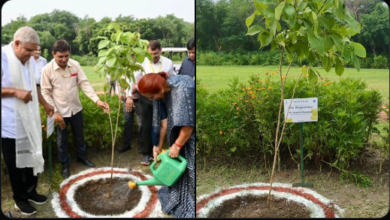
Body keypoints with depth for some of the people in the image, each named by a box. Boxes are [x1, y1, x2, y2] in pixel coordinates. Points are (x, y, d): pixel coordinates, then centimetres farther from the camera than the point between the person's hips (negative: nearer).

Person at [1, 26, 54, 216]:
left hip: (29, 120, 7)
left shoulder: (27, 60, 8)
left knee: (32, 157, 15)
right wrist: (15, 92, -24)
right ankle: (20, 198, 24)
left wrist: (45, 104, 23)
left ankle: (31, 191, 33)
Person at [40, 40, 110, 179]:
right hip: (60, 111, -3)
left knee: (79, 135, 20)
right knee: (62, 140, 13)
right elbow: (46, 93, -10)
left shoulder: (75, 65, -8)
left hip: (76, 108, 3)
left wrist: (97, 100, -21)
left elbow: (84, 84, -9)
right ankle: (65, 165, 31)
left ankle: (82, 156, 43)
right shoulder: (47, 69, -14)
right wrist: (55, 112, -14)